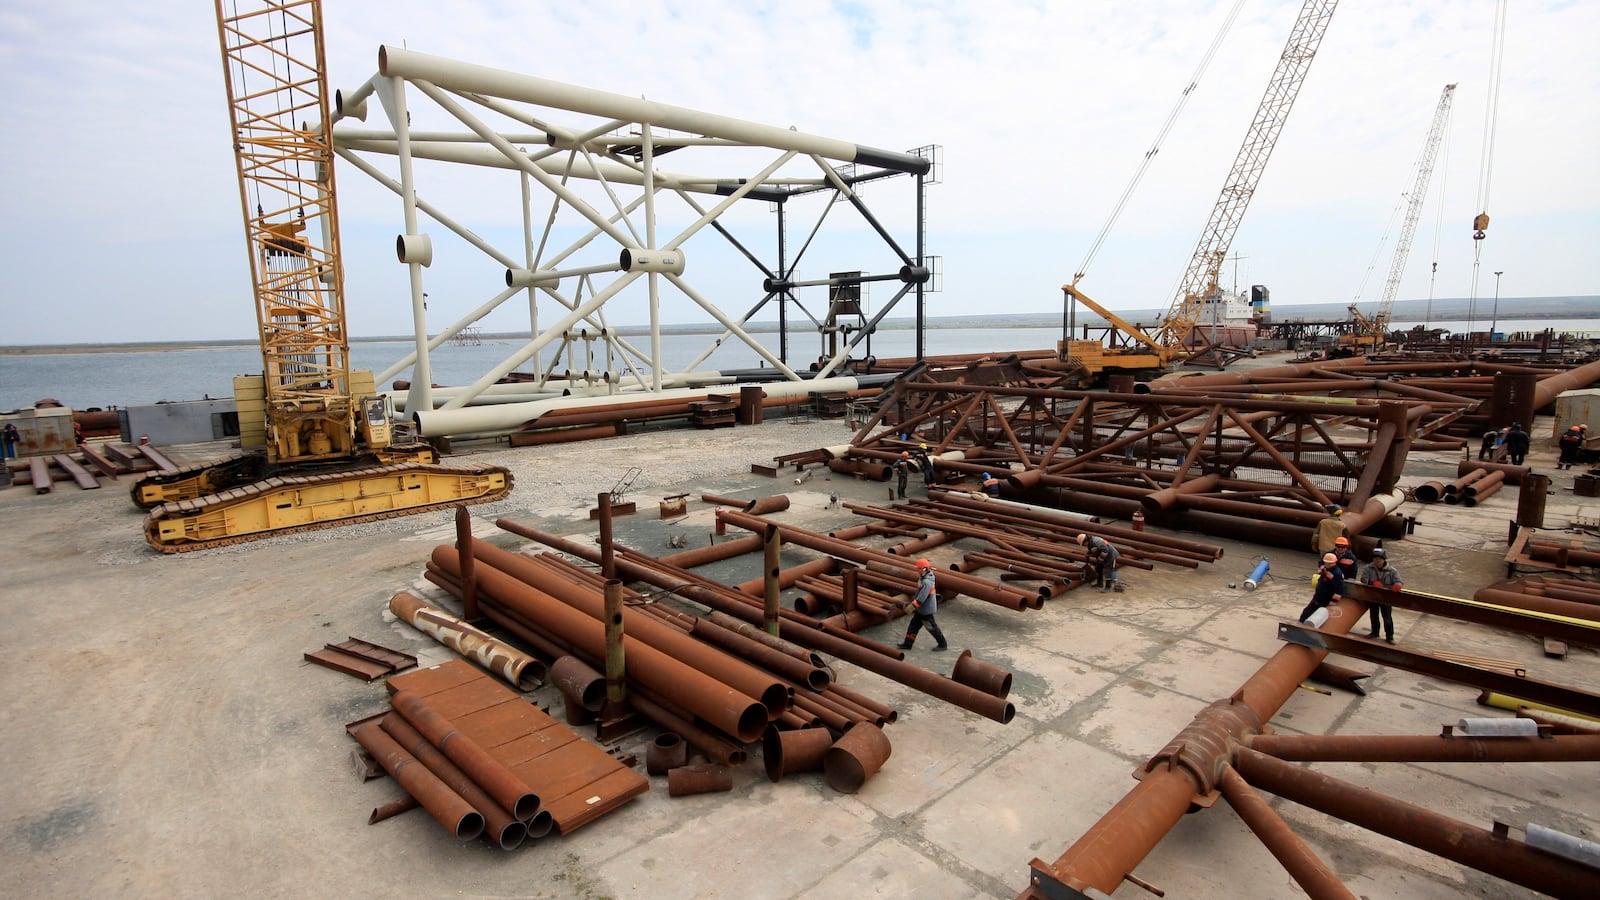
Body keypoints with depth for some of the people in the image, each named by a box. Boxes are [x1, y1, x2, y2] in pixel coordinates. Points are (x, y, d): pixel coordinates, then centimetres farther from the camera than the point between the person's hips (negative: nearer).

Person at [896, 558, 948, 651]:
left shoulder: (926, 582, -30)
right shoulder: (924, 577, 0)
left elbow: (921, 598, -30)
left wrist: (913, 606, -22)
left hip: (926, 610, -10)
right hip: (921, 609, 10)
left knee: (932, 627, 7)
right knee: (914, 625, 15)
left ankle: (943, 645, 24)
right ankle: (907, 644, 25)